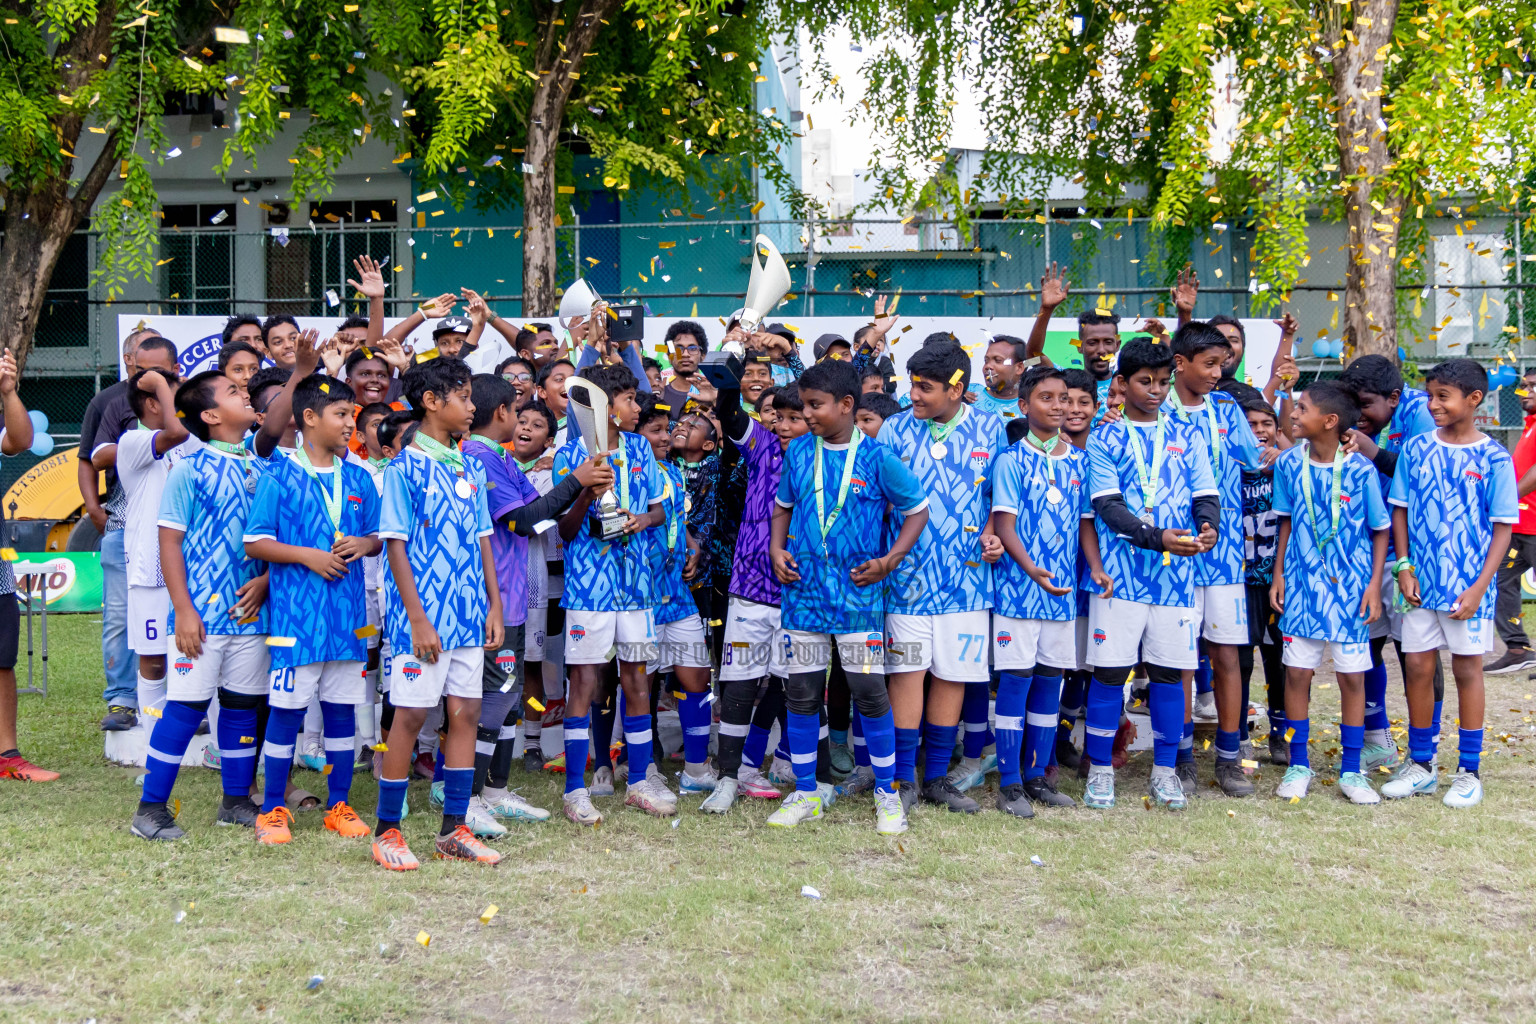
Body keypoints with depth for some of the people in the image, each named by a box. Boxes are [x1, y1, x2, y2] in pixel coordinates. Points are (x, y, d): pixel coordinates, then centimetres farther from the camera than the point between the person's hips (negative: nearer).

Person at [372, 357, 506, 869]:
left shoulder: (470, 469, 12)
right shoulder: (404, 468, -7)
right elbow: (395, 545, -10)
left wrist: (494, 606, 10)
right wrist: (418, 618, -15)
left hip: (469, 614, 6)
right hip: (424, 615, -6)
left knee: (466, 712, 7)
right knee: (410, 715, -1)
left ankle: (454, 830, 16)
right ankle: (386, 831, 11)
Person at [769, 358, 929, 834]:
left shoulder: (877, 458, -6)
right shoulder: (798, 452, 5)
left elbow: (918, 510, 3)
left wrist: (889, 561, -7)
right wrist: (776, 550, 3)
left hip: (857, 593, -3)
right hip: (803, 590, 3)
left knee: (870, 691, -1)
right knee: (801, 692, 6)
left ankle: (887, 793, 15)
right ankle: (805, 793, 20)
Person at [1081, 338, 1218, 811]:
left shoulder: (1186, 438, 13)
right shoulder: (1104, 440, 3)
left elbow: (1206, 495, 8)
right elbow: (1108, 507, -7)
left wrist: (1208, 527, -15)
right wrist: (1159, 537, -20)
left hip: (1176, 575, 3)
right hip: (1120, 574, -2)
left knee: (1168, 671, 7)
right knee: (1110, 671, 0)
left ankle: (1164, 771, 19)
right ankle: (1099, 770, 12)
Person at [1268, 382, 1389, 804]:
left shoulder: (1360, 469, -10)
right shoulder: (1289, 464, -1)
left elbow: (1380, 530, -1)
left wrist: (1374, 583, -6)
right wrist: (1278, 574, 6)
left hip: (1351, 586, -2)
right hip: (1302, 583, 2)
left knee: (1352, 676, 4)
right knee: (1297, 672, 3)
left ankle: (1351, 771, 16)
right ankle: (1299, 765, 17)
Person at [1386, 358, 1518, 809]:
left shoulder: (1493, 458, -6)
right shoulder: (1416, 449, 3)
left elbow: (1503, 529, -4)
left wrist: (1479, 586, -11)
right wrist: (1404, 566, -3)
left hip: (1468, 584, -3)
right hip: (1421, 581, 3)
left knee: (1467, 669, 5)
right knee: (1417, 666, 7)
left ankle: (1469, 771, 16)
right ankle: (1421, 764, 21)